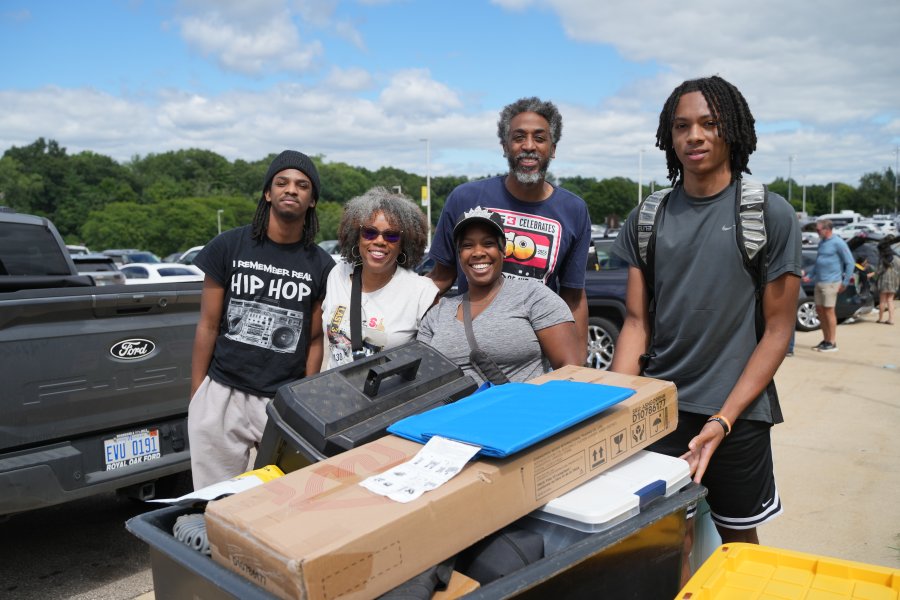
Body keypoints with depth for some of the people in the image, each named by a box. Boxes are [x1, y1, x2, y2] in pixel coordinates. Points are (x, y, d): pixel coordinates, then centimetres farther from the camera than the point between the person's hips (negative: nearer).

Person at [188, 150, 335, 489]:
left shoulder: (321, 266, 3)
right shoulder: (228, 247, 1)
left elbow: (314, 340, 7)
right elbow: (208, 326, 4)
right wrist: (196, 396, 3)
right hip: (222, 395, 0)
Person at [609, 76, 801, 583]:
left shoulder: (771, 215, -4)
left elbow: (778, 329, -5)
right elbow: (637, 322, 4)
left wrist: (723, 419, -14)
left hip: (738, 411, -1)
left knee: (738, 540, 14)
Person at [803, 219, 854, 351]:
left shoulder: (838, 243, -10)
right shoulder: (821, 242, 14)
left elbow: (850, 262, -9)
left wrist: (845, 282, -11)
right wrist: (810, 275, 17)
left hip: (831, 282, -8)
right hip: (819, 281, 8)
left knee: (829, 310, -4)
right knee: (819, 309, 10)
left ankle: (832, 343, 4)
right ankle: (826, 340, 21)